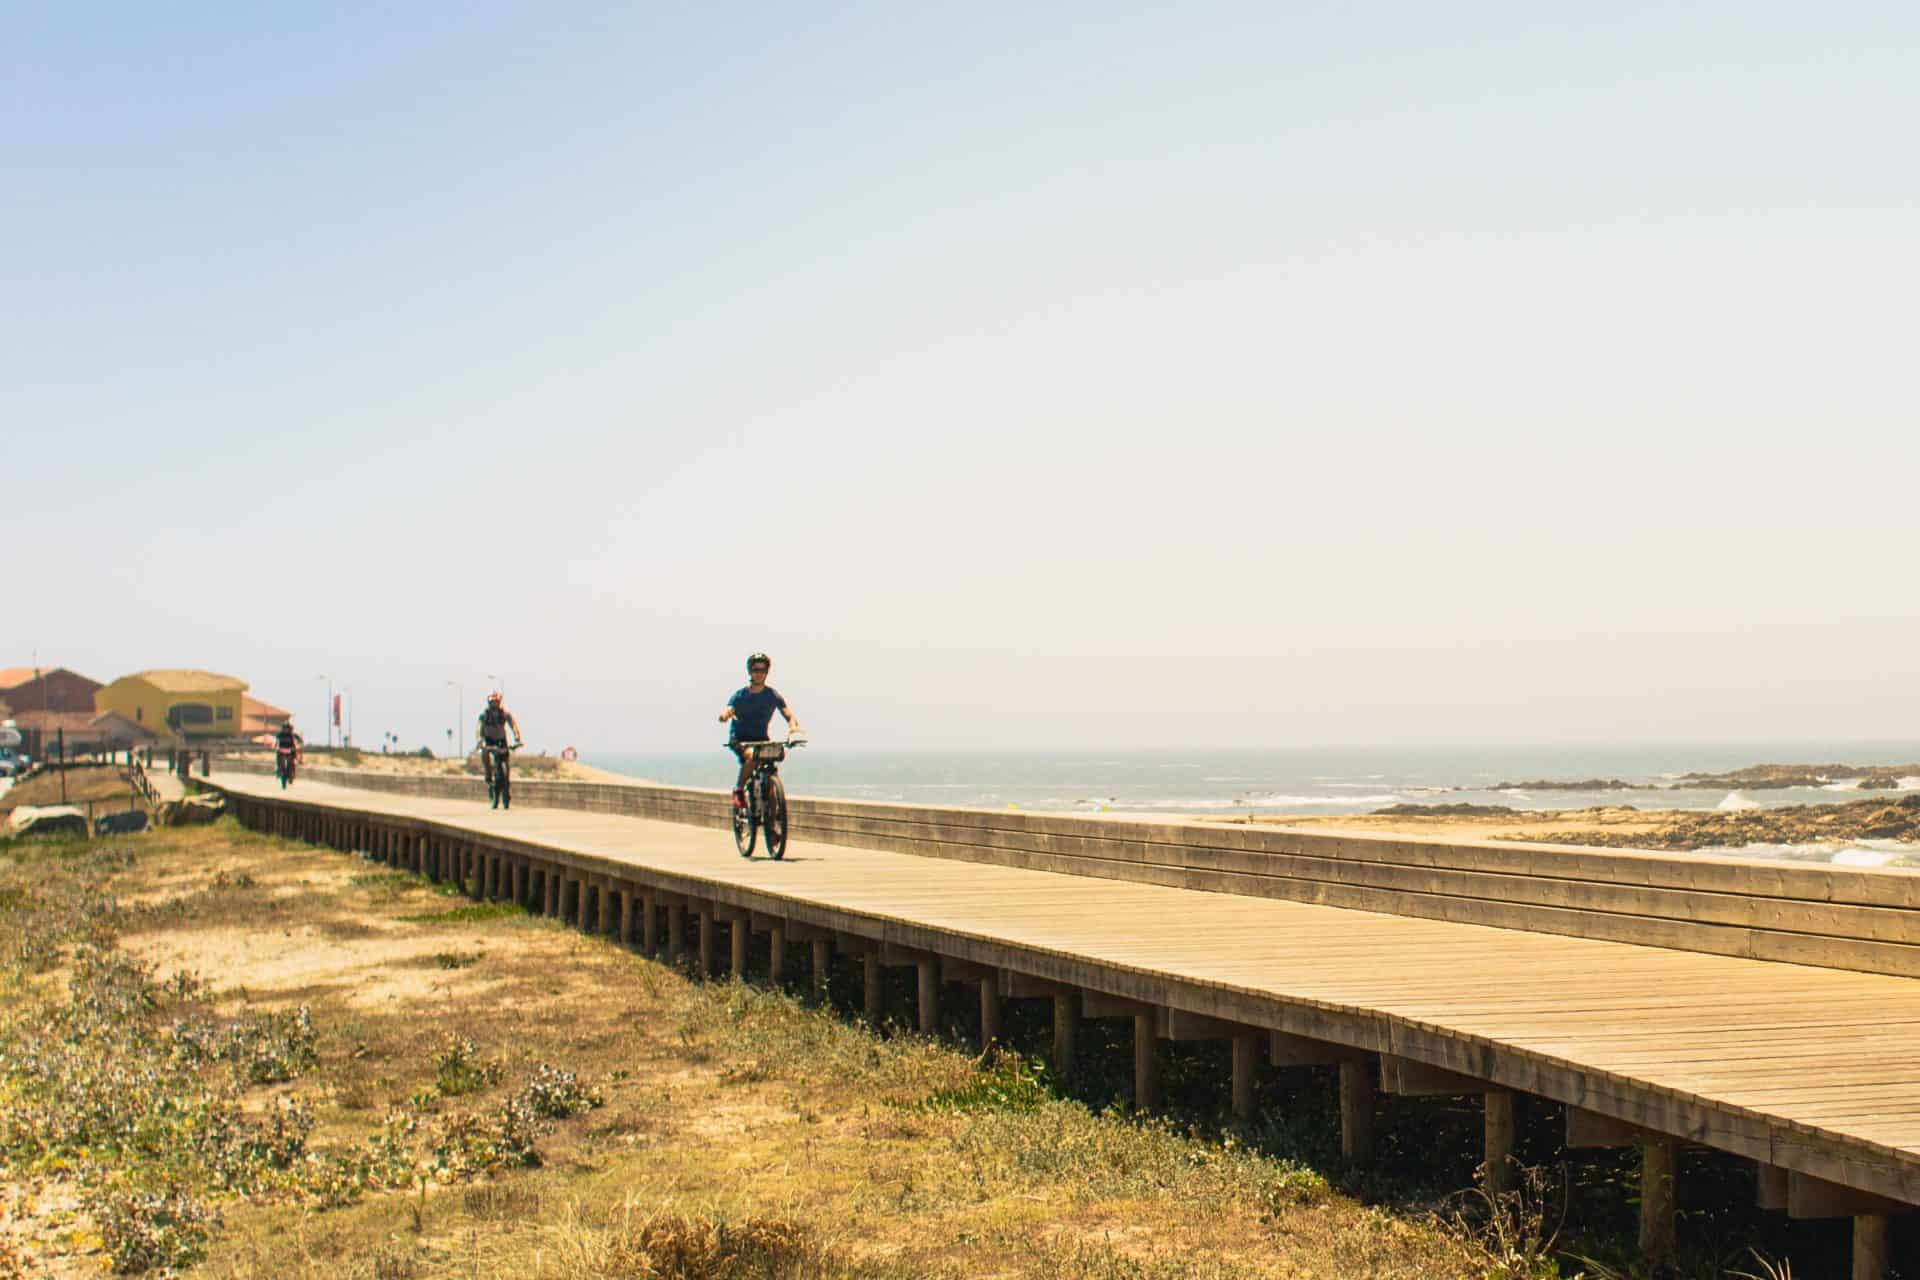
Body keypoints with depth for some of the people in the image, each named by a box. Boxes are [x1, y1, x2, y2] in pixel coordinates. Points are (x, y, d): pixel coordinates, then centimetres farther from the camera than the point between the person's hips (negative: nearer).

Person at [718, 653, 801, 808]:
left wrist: (793, 725, -31)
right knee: (751, 756, -33)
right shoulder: (740, 695, -2)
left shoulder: (773, 695, 2)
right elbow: (725, 713, -15)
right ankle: (739, 790, -15)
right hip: (739, 739, -3)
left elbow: (789, 714, -7)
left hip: (761, 739, 3)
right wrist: (725, 715, -41)